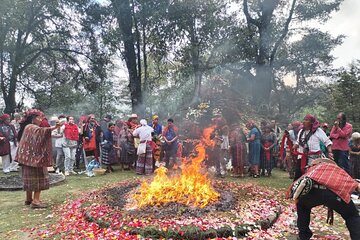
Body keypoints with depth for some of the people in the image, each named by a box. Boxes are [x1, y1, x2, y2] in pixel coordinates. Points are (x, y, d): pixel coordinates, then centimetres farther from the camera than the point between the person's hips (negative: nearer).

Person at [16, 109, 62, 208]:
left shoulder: (28, 127, 20)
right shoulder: (32, 127, -13)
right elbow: (42, 131, -35)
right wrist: (54, 127, -48)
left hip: (30, 157, 11)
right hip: (33, 157, -11)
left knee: (31, 178, 14)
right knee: (37, 177, -10)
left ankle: (29, 199, 21)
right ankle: (35, 200, -11)